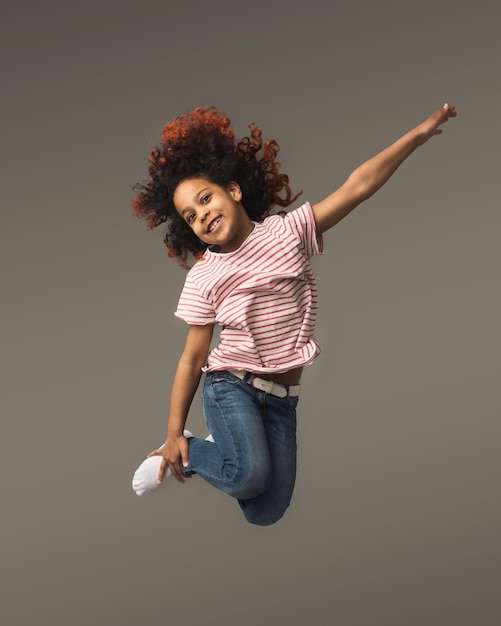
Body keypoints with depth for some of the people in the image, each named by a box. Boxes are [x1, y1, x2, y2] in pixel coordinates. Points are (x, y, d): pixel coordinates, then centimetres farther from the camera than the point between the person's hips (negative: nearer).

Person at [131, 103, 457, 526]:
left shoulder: (288, 231, -4)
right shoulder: (202, 279, -6)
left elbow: (358, 186, -8)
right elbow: (192, 359, -2)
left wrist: (421, 132, -13)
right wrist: (174, 433, -4)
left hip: (283, 396, 3)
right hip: (231, 384, -2)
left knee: (266, 513, 0)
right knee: (250, 475, -30)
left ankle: (222, 449, 27)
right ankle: (183, 455, 0)